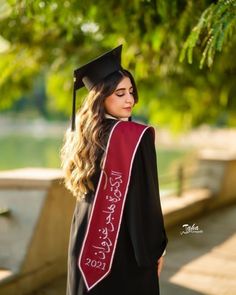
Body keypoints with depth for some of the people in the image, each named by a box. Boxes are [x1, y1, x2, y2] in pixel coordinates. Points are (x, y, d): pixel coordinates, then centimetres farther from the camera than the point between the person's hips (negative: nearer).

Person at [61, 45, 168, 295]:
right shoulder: (137, 136, -18)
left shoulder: (84, 133, 3)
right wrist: (155, 250, -7)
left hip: (86, 243, 7)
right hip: (124, 245, -7)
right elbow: (146, 198, -16)